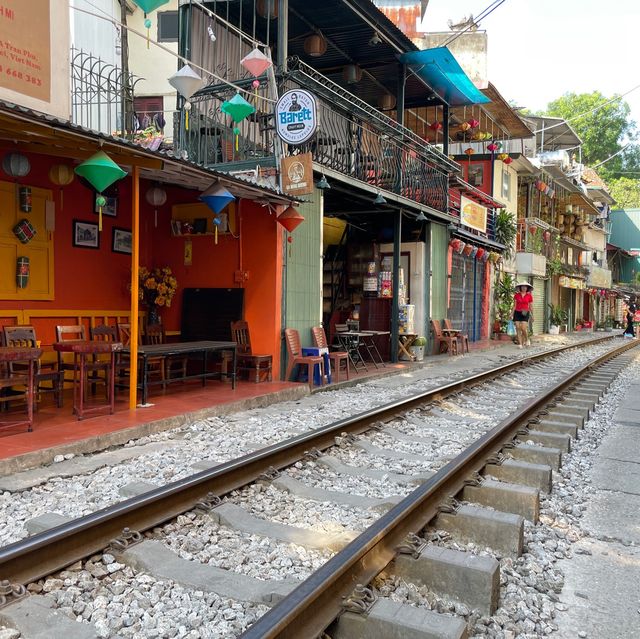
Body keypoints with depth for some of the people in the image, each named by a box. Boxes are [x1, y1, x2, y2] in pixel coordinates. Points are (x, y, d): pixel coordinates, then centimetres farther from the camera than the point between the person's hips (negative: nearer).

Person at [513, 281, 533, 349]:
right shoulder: (516, 295, 5)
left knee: (523, 328, -13)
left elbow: (530, 307, 7)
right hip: (517, 313, 2)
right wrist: (512, 314, 0)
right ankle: (520, 344, 1)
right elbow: (514, 305, 7)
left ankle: (527, 339, 14)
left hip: (525, 313, -1)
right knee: (518, 328, -4)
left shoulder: (529, 296, 3)